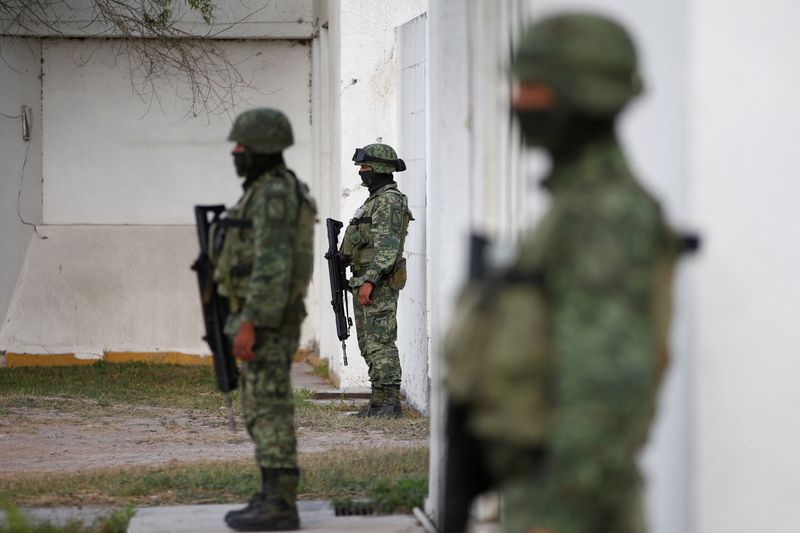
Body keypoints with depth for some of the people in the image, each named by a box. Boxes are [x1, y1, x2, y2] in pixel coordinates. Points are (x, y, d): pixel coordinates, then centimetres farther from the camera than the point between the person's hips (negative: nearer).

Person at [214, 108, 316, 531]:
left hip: (264, 319, -10)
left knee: (269, 410, -9)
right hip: (269, 318, 10)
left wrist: (249, 324, -25)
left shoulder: (274, 195, -18)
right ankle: (276, 498, 15)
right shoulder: (274, 193, 16)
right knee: (263, 409, 12)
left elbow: (271, 266, -24)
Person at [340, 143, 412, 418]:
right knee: (369, 344, 10)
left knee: (380, 344, -12)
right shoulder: (375, 200, 20)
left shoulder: (389, 202, -13)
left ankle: (389, 402, -13)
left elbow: (387, 246, -22)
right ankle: (379, 402, 13)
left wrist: (370, 281, -27)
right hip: (365, 282, 11)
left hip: (380, 284, -11)